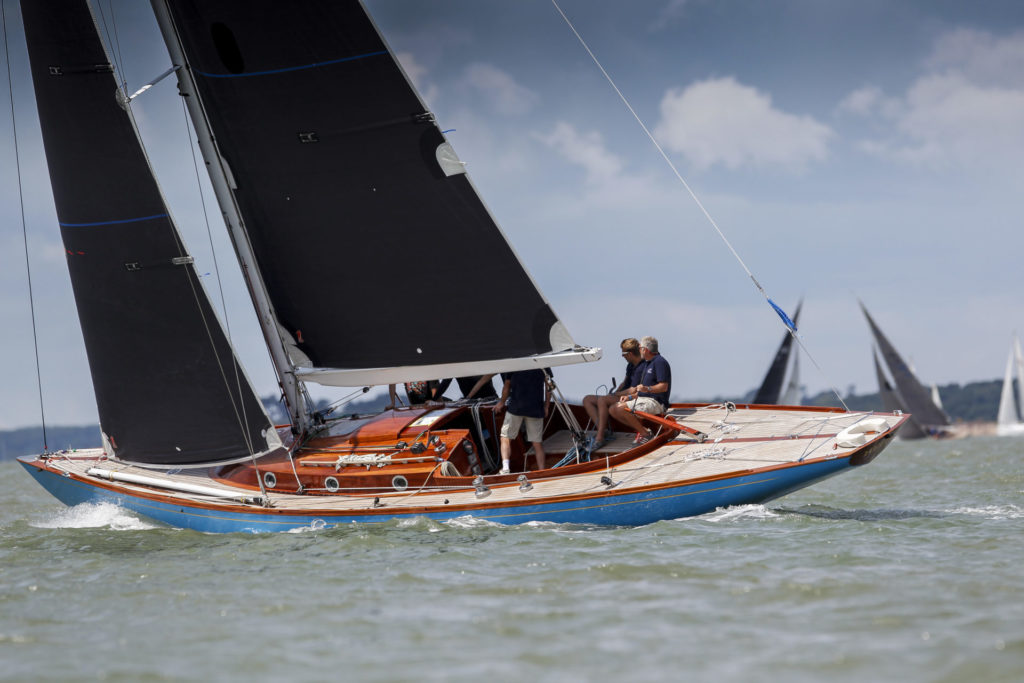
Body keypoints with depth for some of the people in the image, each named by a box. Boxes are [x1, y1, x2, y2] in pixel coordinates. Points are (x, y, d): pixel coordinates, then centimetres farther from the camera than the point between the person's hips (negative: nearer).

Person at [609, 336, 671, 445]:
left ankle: (644, 433, -16)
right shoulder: (647, 363, 21)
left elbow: (664, 387, -20)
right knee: (613, 410, 2)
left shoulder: (660, 362, -11)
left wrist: (647, 389, -34)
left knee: (621, 408, -25)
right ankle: (642, 429, -4)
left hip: (656, 402, -10)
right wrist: (630, 396, 7)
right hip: (644, 399, 10)